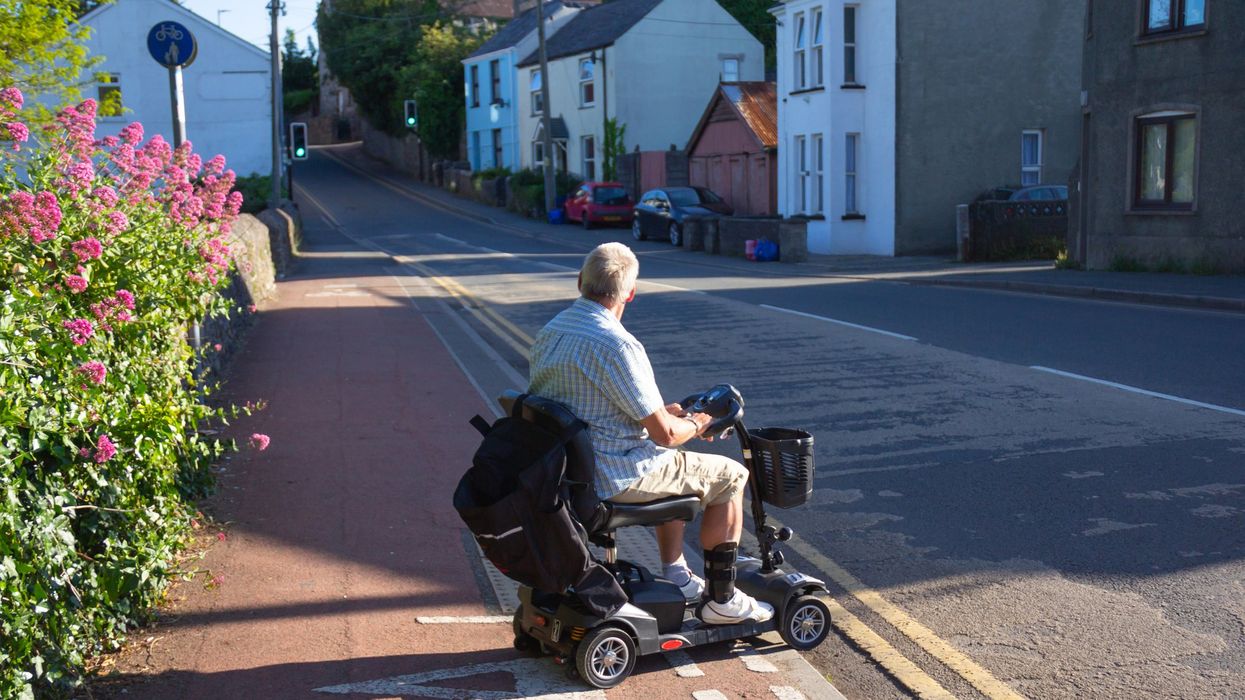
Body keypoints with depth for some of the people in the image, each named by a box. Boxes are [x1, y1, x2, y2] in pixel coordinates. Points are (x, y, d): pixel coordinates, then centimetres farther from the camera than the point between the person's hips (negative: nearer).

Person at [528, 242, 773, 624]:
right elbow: (665, 434, -20)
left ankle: (676, 576, 33)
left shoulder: (548, 333, 4)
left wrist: (662, 411, 15)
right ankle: (722, 600, 16)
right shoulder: (617, 345, -24)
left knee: (675, 464, 32)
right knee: (730, 476, 9)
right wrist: (697, 424, 3)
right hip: (615, 476, -9)